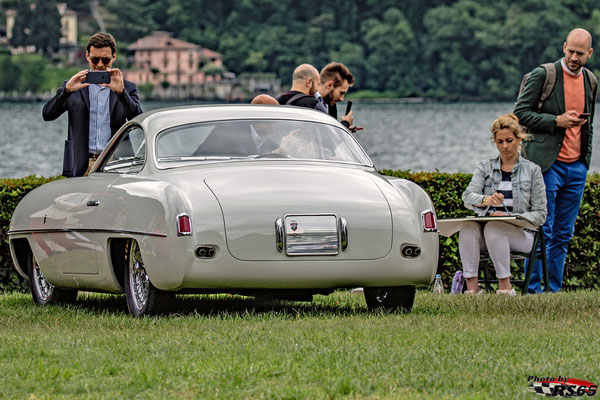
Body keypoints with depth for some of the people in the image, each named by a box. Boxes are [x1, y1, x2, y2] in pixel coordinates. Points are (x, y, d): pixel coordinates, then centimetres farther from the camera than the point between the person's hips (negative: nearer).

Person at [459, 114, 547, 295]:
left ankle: (505, 286, -30)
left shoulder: (532, 170, 8)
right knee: (468, 226, -31)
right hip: (486, 232, 2)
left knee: (494, 228, -35)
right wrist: (485, 200, -28)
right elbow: (468, 197, -4)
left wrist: (510, 217, -15)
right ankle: (471, 285, -35)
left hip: (520, 234, -2)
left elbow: (540, 214, 3)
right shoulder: (485, 167, 14)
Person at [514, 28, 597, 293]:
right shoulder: (543, 75, -6)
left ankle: (554, 290, 11)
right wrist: (557, 121, -17)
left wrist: (586, 158, 15)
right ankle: (533, 290, -1)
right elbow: (520, 113, -8)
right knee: (542, 231, -6)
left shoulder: (590, 80, 13)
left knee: (563, 234, 7)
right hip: (548, 164, -6)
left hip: (576, 167, 6)